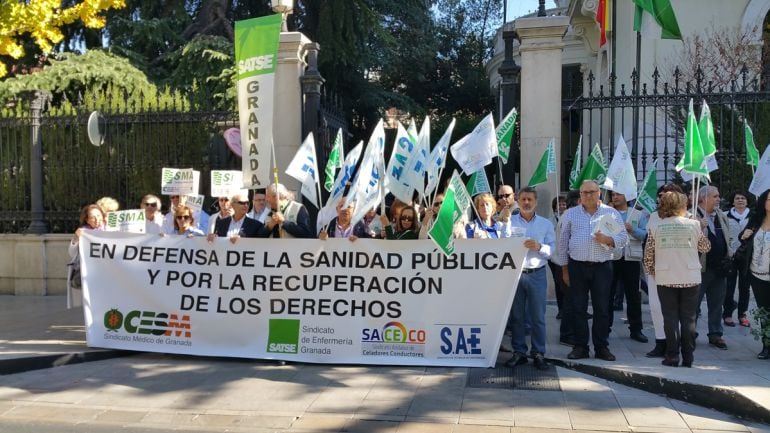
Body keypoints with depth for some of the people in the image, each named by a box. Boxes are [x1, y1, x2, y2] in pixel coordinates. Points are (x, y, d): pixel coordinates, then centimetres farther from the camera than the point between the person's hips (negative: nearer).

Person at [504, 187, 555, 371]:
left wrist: (539, 247, -14)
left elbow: (552, 249, 3)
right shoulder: (509, 221, 8)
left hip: (537, 274, 0)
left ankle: (538, 354, 6)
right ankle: (519, 352, 13)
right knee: (516, 316, 5)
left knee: (538, 317, 0)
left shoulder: (546, 224, 10)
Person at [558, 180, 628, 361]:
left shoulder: (612, 214, 7)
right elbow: (563, 242, 10)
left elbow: (623, 238, 5)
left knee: (602, 309, 3)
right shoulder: (570, 214, 9)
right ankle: (580, 346, 11)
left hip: (602, 267, 0)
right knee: (579, 308, 3)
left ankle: (602, 347, 12)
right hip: (577, 266, 1)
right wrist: (565, 268, 6)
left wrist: (607, 240, -15)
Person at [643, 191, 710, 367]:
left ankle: (672, 357, 5)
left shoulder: (657, 227, -1)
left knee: (670, 318, 6)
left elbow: (648, 255, 0)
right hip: (690, 278, 0)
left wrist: (652, 272, 15)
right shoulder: (693, 224, -2)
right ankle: (687, 358, 10)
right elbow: (706, 247, 12)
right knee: (688, 319, 7)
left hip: (666, 279, 0)